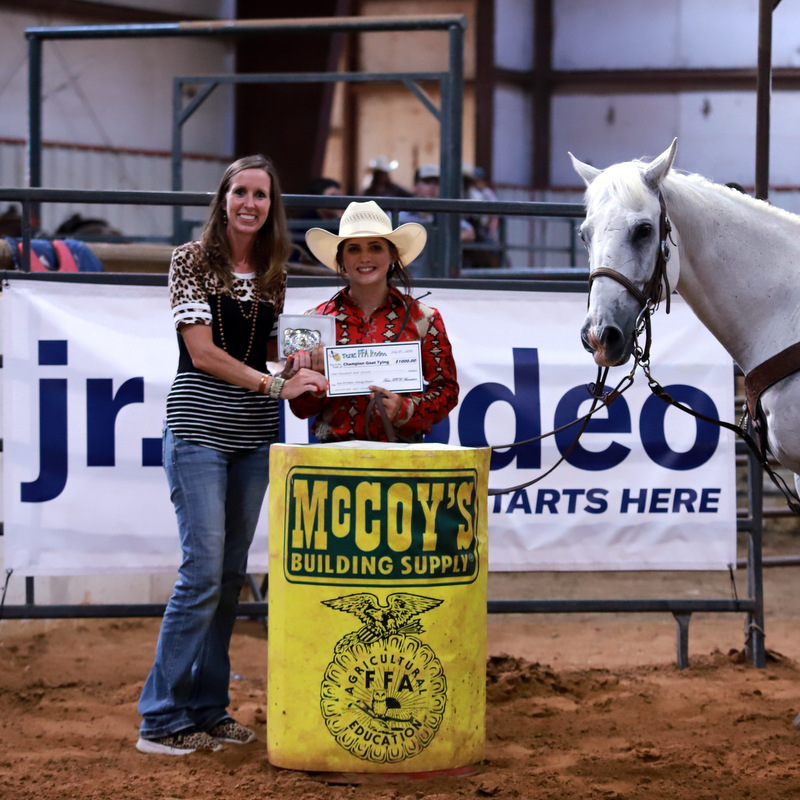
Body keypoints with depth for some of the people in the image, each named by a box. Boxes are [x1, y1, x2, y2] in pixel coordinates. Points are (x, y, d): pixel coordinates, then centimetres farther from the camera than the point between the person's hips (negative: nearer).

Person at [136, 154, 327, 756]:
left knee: (233, 574, 8)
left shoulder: (272, 275, 11)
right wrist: (275, 384, -19)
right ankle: (161, 719, -3)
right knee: (203, 572, -10)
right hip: (199, 429, -6)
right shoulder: (192, 261, -5)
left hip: (255, 436, 6)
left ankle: (207, 709, 16)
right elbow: (202, 352, -12)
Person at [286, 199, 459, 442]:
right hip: (334, 449, 1)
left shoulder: (423, 319, 7)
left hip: (400, 450, -1)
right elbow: (302, 409, 13)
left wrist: (404, 409, -8)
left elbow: (447, 390, 9)